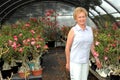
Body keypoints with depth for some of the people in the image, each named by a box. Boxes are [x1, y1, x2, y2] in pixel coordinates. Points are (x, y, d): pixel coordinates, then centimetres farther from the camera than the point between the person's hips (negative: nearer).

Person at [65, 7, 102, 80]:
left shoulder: (90, 29, 4)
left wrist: (96, 58, 10)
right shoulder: (73, 30, -10)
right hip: (75, 61, -4)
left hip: (86, 61, 5)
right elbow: (67, 48, -6)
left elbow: (91, 45, 13)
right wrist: (67, 62, -3)